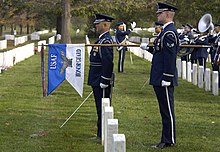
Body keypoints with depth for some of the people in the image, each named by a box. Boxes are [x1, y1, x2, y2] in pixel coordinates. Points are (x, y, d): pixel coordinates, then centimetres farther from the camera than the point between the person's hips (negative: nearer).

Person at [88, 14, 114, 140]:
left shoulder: (106, 41, -17)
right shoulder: (102, 39, 16)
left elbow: (108, 63, -23)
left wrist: (104, 81, -23)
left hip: (102, 82, -11)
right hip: (97, 81, 11)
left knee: (103, 109, -5)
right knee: (100, 109, 15)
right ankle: (100, 135, 22)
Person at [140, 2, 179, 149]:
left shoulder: (169, 33, -17)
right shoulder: (166, 31, 14)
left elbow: (170, 57, -22)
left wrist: (166, 79, -23)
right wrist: (147, 47, 31)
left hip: (165, 79, -10)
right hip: (160, 79, 10)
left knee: (168, 110, -3)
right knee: (165, 110, 14)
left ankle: (170, 141, 3)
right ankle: (166, 140, 20)